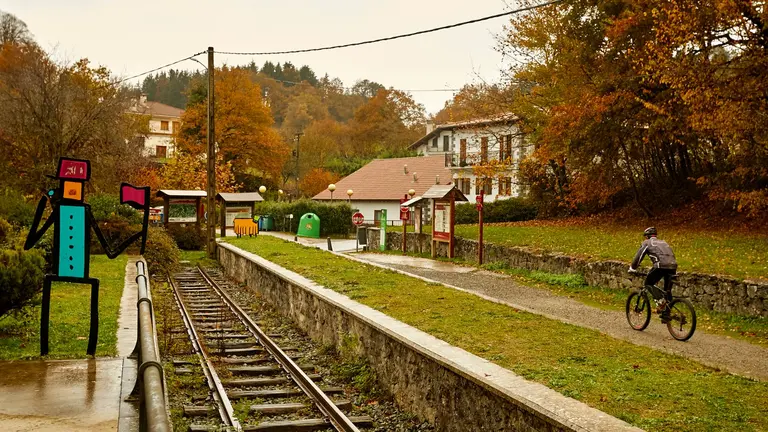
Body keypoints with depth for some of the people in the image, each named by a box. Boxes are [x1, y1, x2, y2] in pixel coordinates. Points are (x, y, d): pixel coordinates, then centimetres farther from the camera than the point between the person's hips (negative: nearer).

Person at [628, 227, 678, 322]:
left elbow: (638, 256, 13)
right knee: (668, 291, 15)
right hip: (673, 265, 6)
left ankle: (660, 300, -11)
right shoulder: (663, 242, 33)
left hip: (661, 265, -6)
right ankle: (666, 315, 11)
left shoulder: (647, 243, 17)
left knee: (648, 283, 13)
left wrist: (632, 269, 23)